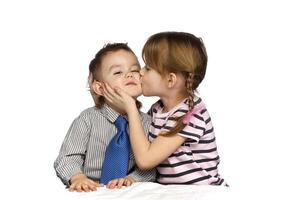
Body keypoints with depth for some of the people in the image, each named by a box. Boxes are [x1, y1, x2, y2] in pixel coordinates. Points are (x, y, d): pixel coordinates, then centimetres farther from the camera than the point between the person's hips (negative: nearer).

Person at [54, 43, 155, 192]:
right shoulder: (88, 119, -3)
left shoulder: (146, 122, 2)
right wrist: (77, 177, -25)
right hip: (90, 191, -3)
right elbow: (68, 157, -6)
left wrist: (131, 179, -20)